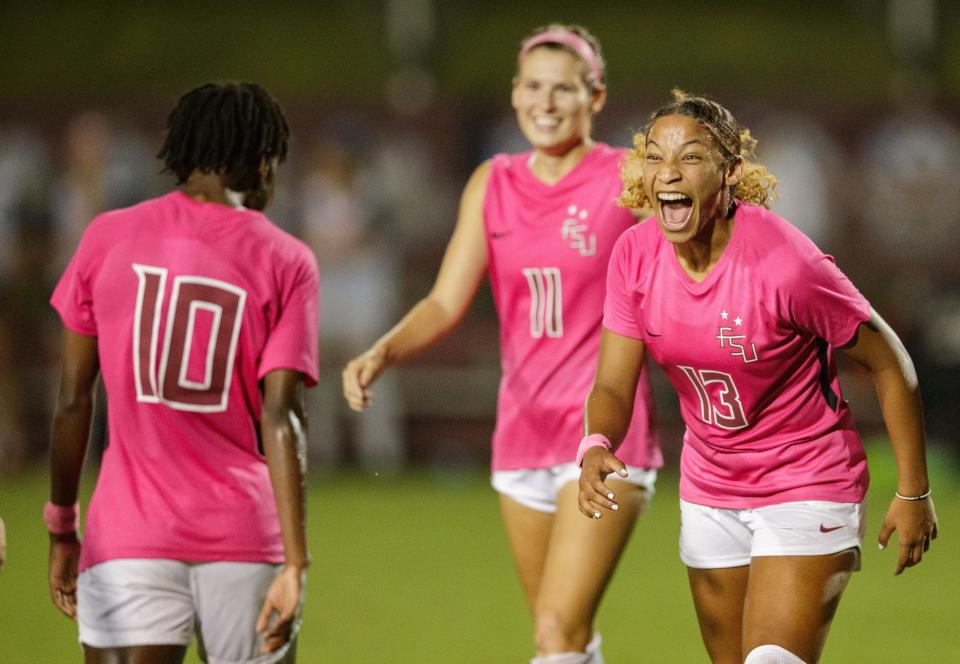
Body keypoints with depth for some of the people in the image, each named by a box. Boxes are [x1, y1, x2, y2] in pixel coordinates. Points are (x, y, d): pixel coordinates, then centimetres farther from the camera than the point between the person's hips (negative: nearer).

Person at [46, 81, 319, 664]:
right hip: (246, 539, 0)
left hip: (126, 543, 0)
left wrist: (62, 529, 15)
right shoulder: (286, 261, 1)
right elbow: (281, 419, -8)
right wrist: (296, 563, -10)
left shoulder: (108, 239, 5)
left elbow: (73, 401, 6)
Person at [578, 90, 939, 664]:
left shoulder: (784, 263, -25)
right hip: (710, 492, 6)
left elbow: (889, 363, -14)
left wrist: (913, 492, -8)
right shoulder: (636, 255, -10)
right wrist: (597, 448, -29)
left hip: (806, 488, -6)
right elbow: (614, 385, -5)